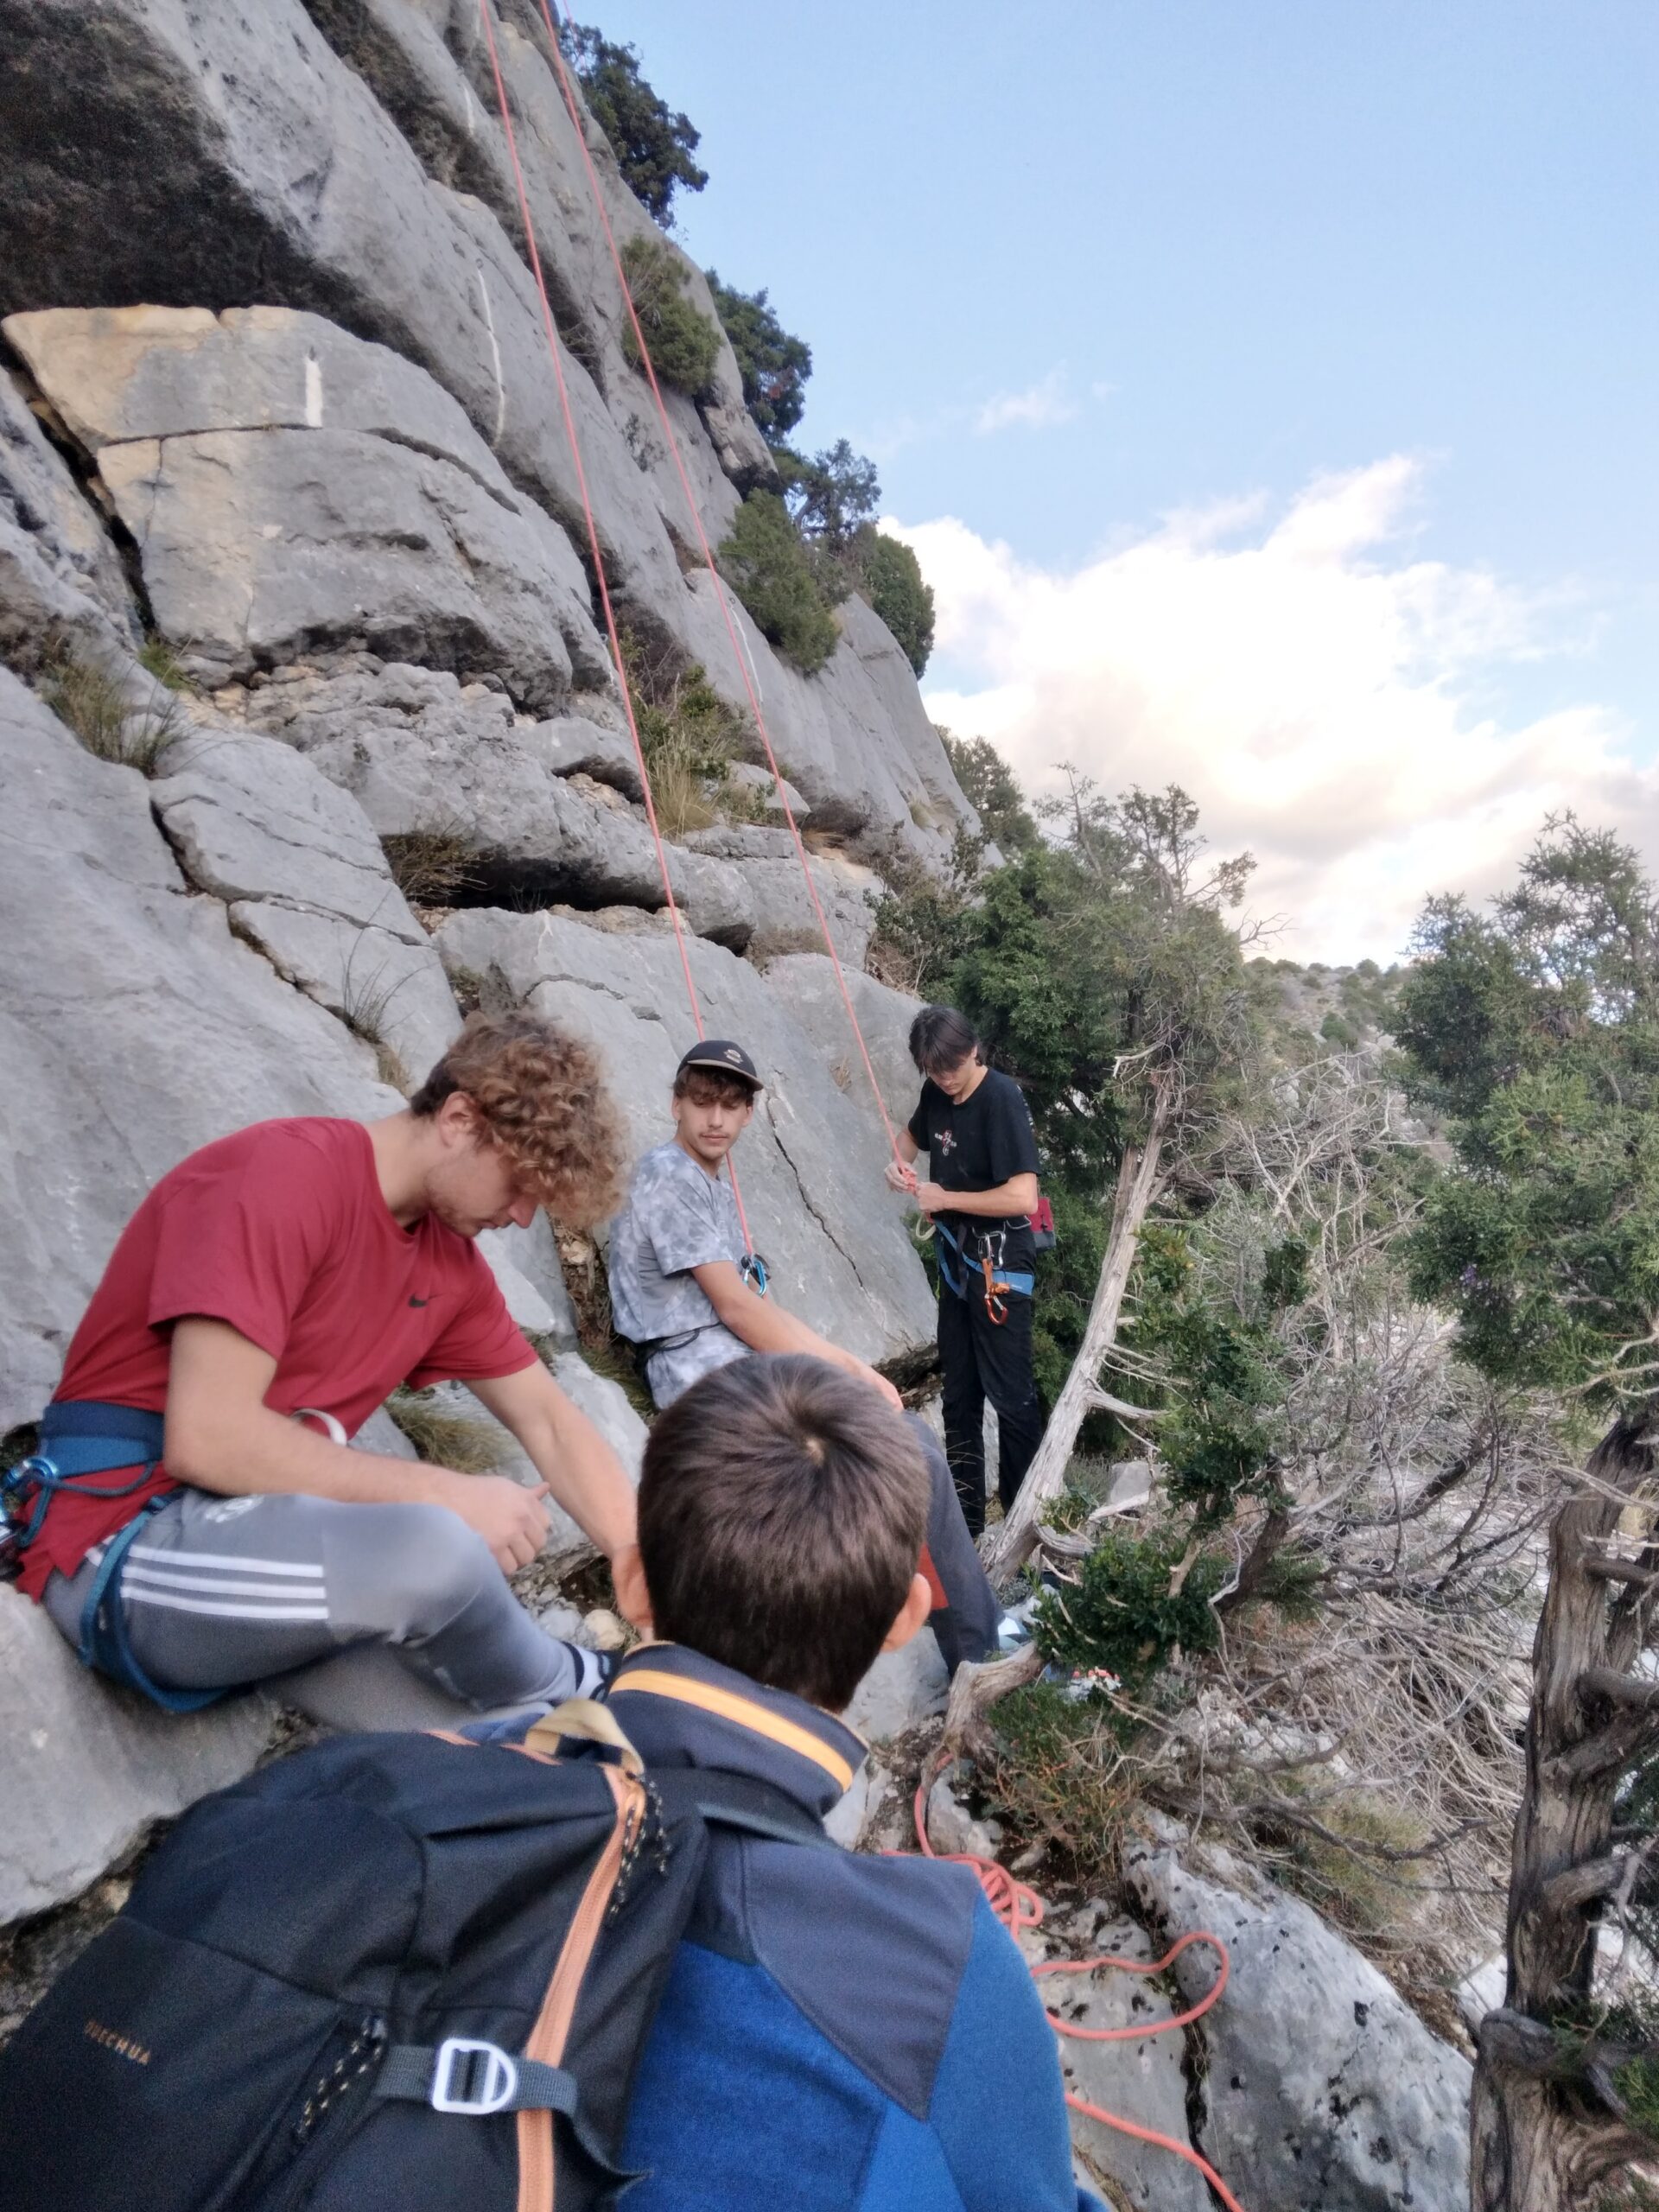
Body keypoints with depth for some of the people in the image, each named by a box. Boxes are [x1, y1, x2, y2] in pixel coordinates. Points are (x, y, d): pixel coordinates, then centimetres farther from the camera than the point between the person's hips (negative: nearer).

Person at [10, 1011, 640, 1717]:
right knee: (433, 1548, -29)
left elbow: (550, 1422, 7)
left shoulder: (452, 1258, 4)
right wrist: (448, 1495, -22)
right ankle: (567, 1696, -2)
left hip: (283, 1521, 8)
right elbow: (207, 1438, -26)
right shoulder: (284, 1172, -19)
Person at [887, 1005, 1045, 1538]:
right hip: (956, 1257, 8)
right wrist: (901, 1162, 1)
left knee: (1009, 1392, -1)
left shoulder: (1001, 1099, -19)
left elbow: (1023, 1197, -27)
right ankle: (965, 1512, 30)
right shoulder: (938, 1091, 2)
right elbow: (913, 1134, 24)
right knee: (959, 1391, 16)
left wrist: (945, 1198, -18)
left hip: (998, 1264, -8)